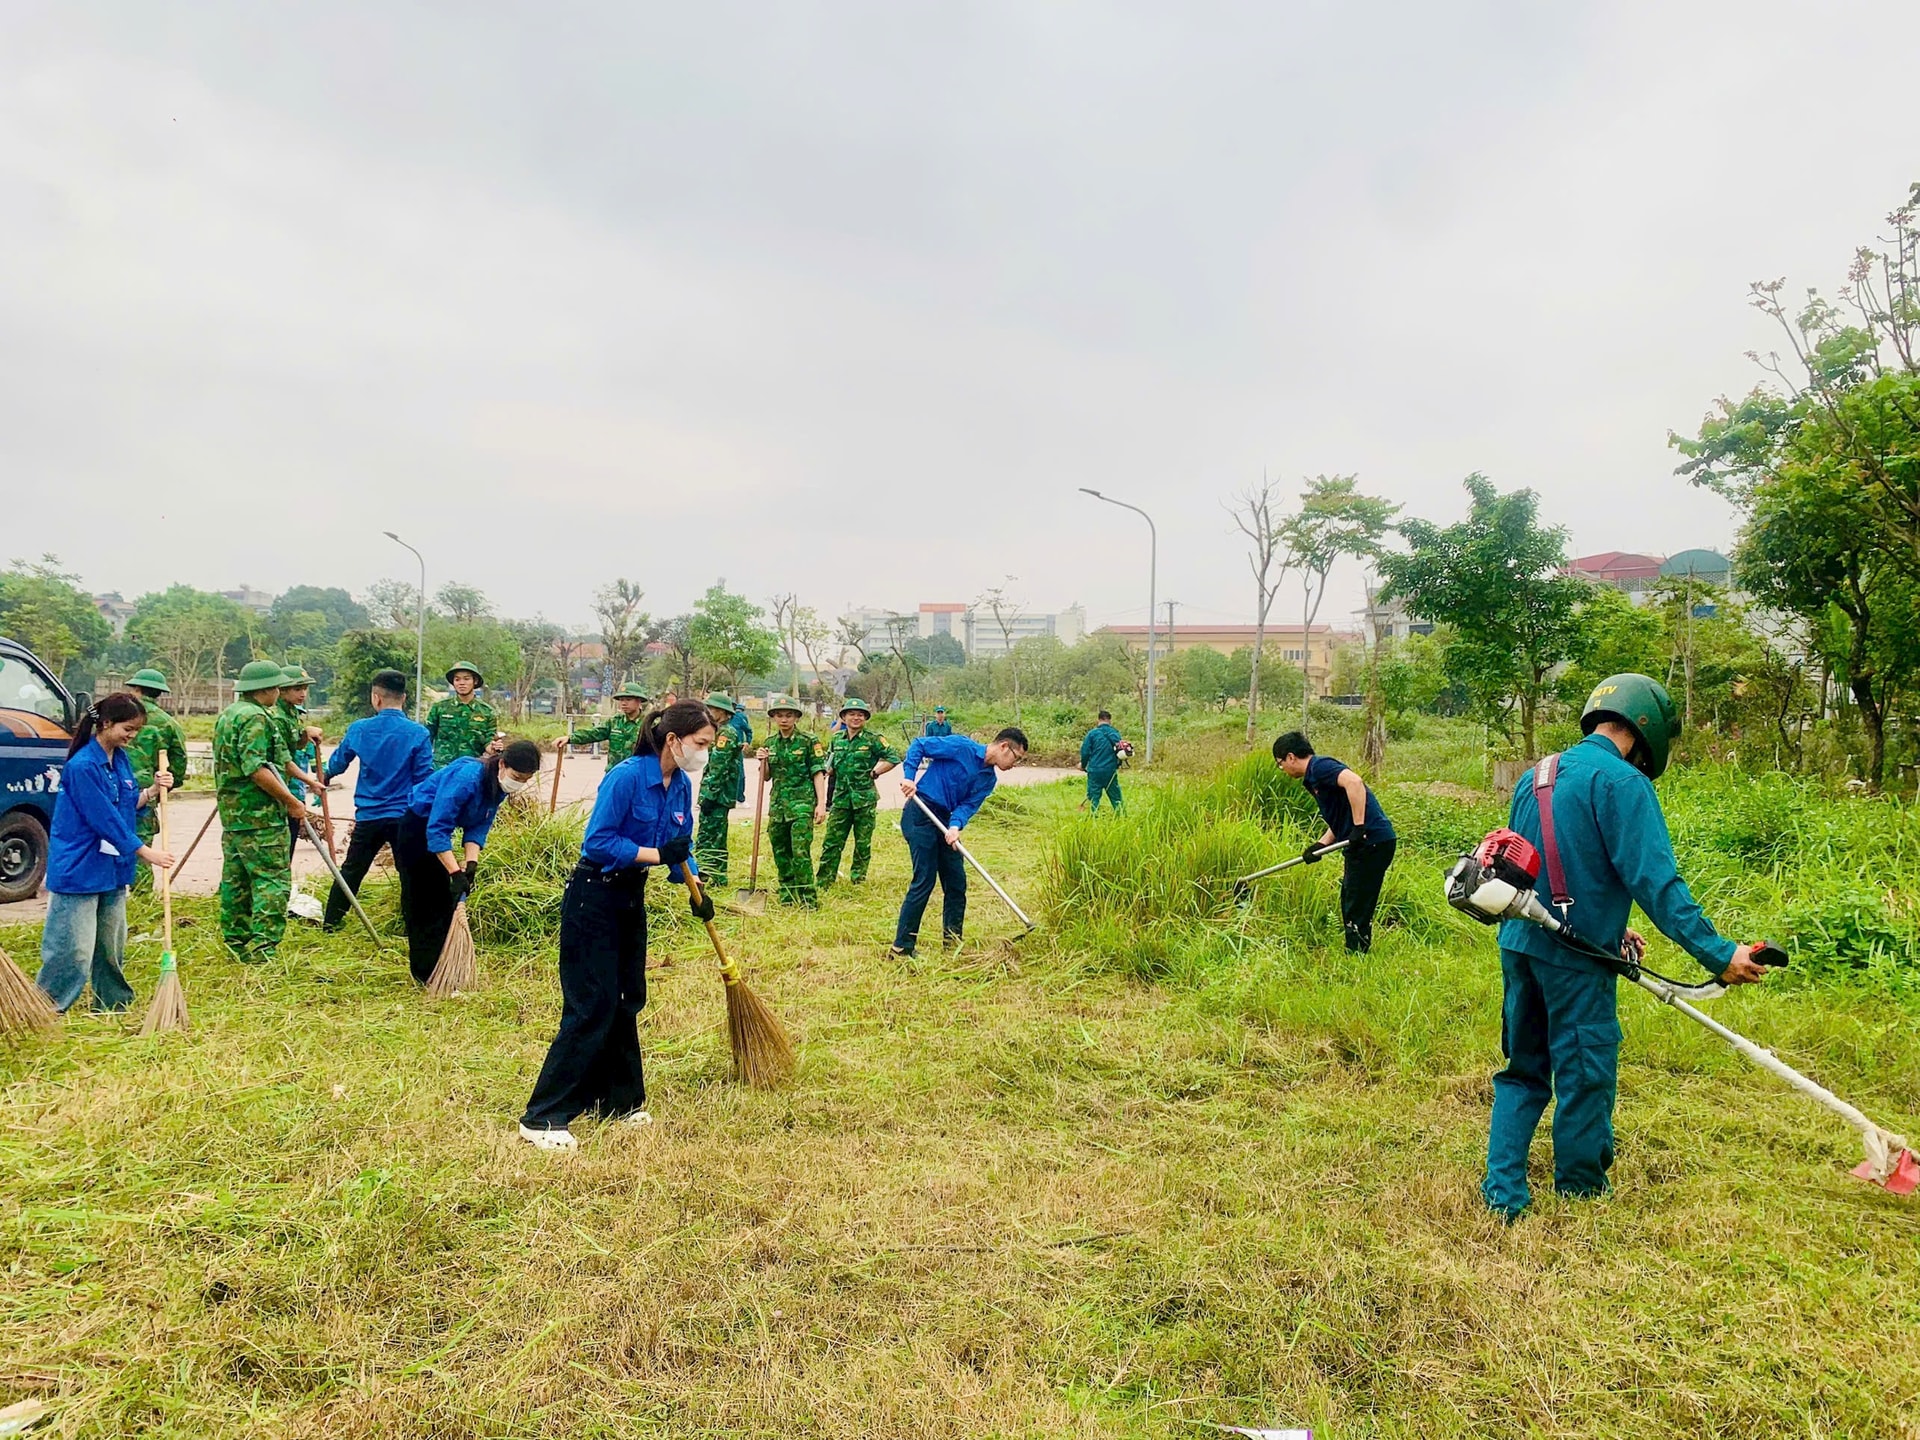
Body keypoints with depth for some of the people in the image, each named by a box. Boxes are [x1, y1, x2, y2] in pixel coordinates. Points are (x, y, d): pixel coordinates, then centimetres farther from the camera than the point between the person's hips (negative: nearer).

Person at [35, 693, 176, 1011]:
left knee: (112, 944, 16)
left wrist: (152, 791, -4)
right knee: (73, 949, -5)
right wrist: (145, 851, -19)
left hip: (113, 866, 8)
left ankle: (113, 1004, 27)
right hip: (79, 869, -8)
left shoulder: (121, 759, 7)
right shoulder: (83, 766, -19)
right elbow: (105, 818, -20)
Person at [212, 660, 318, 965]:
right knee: (273, 881, -8)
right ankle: (263, 950, -11)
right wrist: (292, 801, -18)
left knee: (235, 880, 14)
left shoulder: (227, 715, 18)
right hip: (260, 816, -10)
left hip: (231, 813, 10)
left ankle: (236, 945, 21)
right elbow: (256, 769, -23)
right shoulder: (256, 717, -15)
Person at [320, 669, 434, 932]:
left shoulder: (358, 729, -3)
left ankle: (330, 922, 27)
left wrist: (326, 775, 39)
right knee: (410, 876, 4)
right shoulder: (418, 734, -11)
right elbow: (425, 779, -7)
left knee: (351, 870, 18)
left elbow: (337, 762, 16)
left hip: (368, 816, 3)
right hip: (405, 817, -2)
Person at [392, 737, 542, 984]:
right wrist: (456, 873, -37)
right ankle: (426, 974, 4)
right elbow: (437, 829, -35)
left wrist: (471, 863, -21)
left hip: (434, 829, 8)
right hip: (413, 828, -8)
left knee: (443, 901, 11)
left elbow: (478, 827, -6)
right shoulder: (467, 777, -34)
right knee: (421, 902, -3)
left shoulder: (498, 786, -9)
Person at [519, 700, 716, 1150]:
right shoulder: (627, 776, -23)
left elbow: (680, 848, 10)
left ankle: (618, 1100, 28)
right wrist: (657, 853, -25)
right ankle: (542, 1119, -1)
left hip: (631, 899, 8)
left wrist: (695, 889, -4)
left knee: (627, 1001, 14)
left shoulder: (681, 785, 1)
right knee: (592, 1007, -8)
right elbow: (598, 842, -24)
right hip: (593, 899, -8)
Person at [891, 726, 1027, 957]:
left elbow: (969, 805, -1)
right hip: (920, 815, -8)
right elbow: (919, 745, -9)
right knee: (924, 881, -10)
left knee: (956, 882, 10)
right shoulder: (962, 747, -11)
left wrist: (955, 826, -20)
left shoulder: (989, 779, 10)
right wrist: (909, 776, -19)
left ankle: (952, 945, 21)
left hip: (943, 819, 9)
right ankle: (901, 947, -3)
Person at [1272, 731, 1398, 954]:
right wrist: (1320, 845, 12)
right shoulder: (1313, 778, 20)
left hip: (1372, 843, -11)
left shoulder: (1320, 766, -10)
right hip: (1364, 845, 11)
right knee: (1350, 905, 19)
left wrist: (1359, 827, -28)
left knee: (1356, 911, -4)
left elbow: (1354, 782, -28)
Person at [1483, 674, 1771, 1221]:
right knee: (1586, 1077, 9)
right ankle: (1581, 1193, 25)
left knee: (1523, 1071, 17)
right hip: (1574, 959, -7)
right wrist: (1719, 954, -17)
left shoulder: (1535, 776, 12)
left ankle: (1502, 1191, 14)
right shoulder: (1621, 781, -13)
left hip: (1519, 945, 7)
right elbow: (1656, 880, -19)